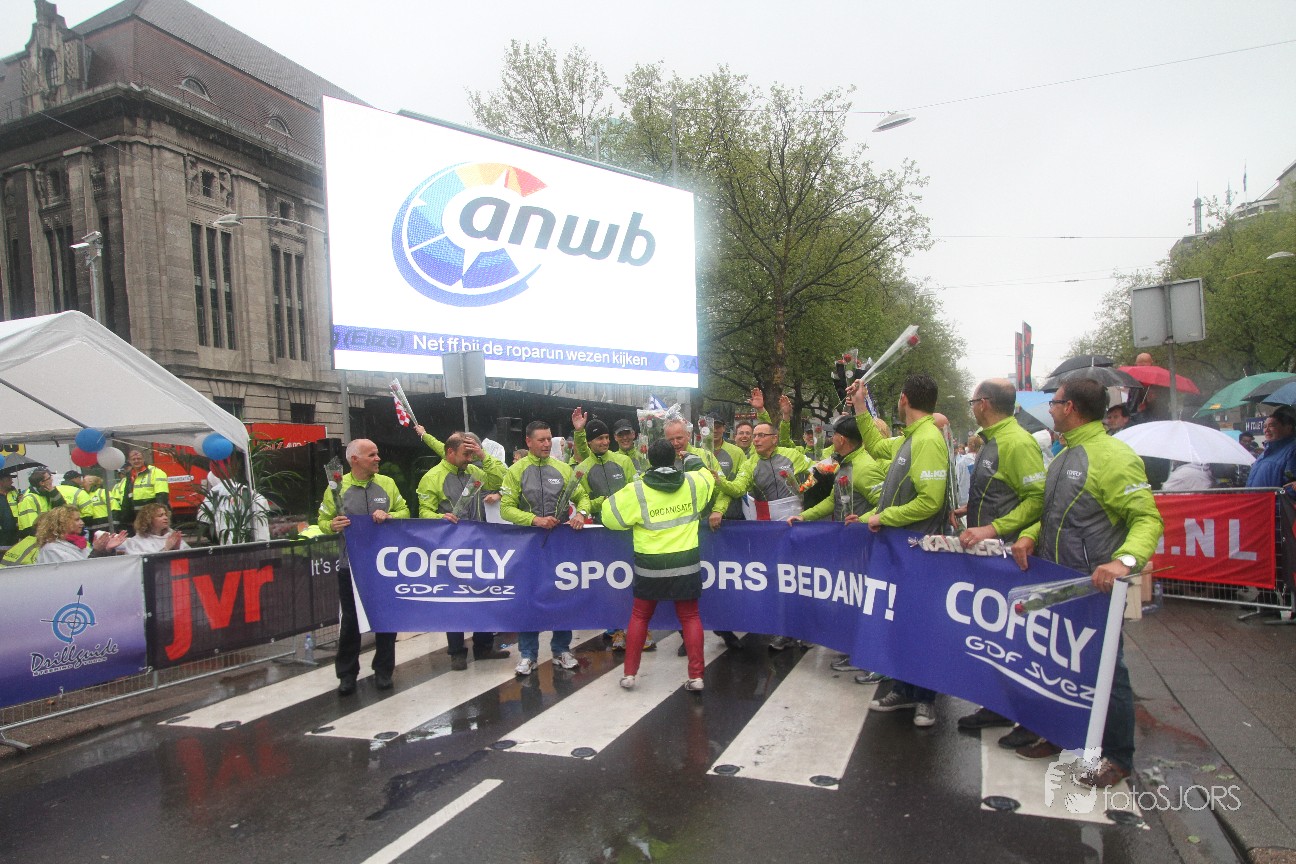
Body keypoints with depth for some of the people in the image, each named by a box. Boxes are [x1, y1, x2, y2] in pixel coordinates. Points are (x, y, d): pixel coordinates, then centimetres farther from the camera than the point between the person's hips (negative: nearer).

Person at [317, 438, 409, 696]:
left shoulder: (387, 483, 3)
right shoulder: (337, 487, -2)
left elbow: (405, 511, 7)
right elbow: (323, 520, 4)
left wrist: (389, 516, -13)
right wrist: (333, 525, -18)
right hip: (351, 565, -1)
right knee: (350, 619, 7)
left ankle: (383, 671, 23)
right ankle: (347, 674, 22)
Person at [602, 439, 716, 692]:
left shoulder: (637, 490, -9)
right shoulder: (693, 482, -1)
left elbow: (610, 514, -2)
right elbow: (708, 474, 21)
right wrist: (692, 462, 36)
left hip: (650, 565, -1)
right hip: (686, 562, 1)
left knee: (639, 616, 15)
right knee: (690, 617, 12)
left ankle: (629, 674, 19)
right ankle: (696, 676, 10)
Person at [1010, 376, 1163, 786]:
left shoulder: (1113, 456, -16)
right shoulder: (1065, 457, 15)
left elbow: (1148, 519, -21)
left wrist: (1125, 560, -38)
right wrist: (1030, 536, 5)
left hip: (1095, 587, -9)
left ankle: (1117, 757, 18)